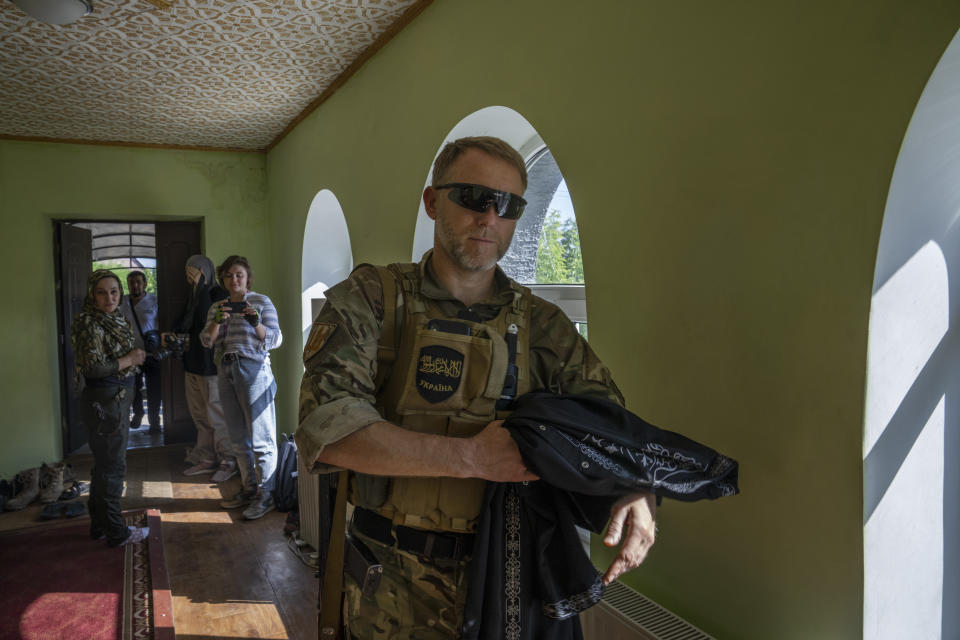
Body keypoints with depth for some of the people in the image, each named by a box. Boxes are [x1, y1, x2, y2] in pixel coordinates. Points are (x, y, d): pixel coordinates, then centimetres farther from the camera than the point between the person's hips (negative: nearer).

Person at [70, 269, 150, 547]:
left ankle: (99, 525, 31)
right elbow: (93, 367, -23)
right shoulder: (90, 323, -16)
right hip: (103, 401, -10)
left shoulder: (115, 319, 12)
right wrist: (129, 360, -14)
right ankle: (116, 532, 11)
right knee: (112, 467, -1)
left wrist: (136, 355, 7)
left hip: (118, 399, 10)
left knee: (105, 464, 18)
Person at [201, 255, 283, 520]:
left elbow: (275, 339, -5)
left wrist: (256, 324, -23)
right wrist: (217, 322, -15)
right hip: (226, 372, 6)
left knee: (260, 437, -5)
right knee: (238, 438, 12)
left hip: (254, 371, -6)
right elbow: (207, 340, 4)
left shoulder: (261, 302, 0)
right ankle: (249, 489, 23)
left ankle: (266, 495, 2)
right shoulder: (216, 307, 14)